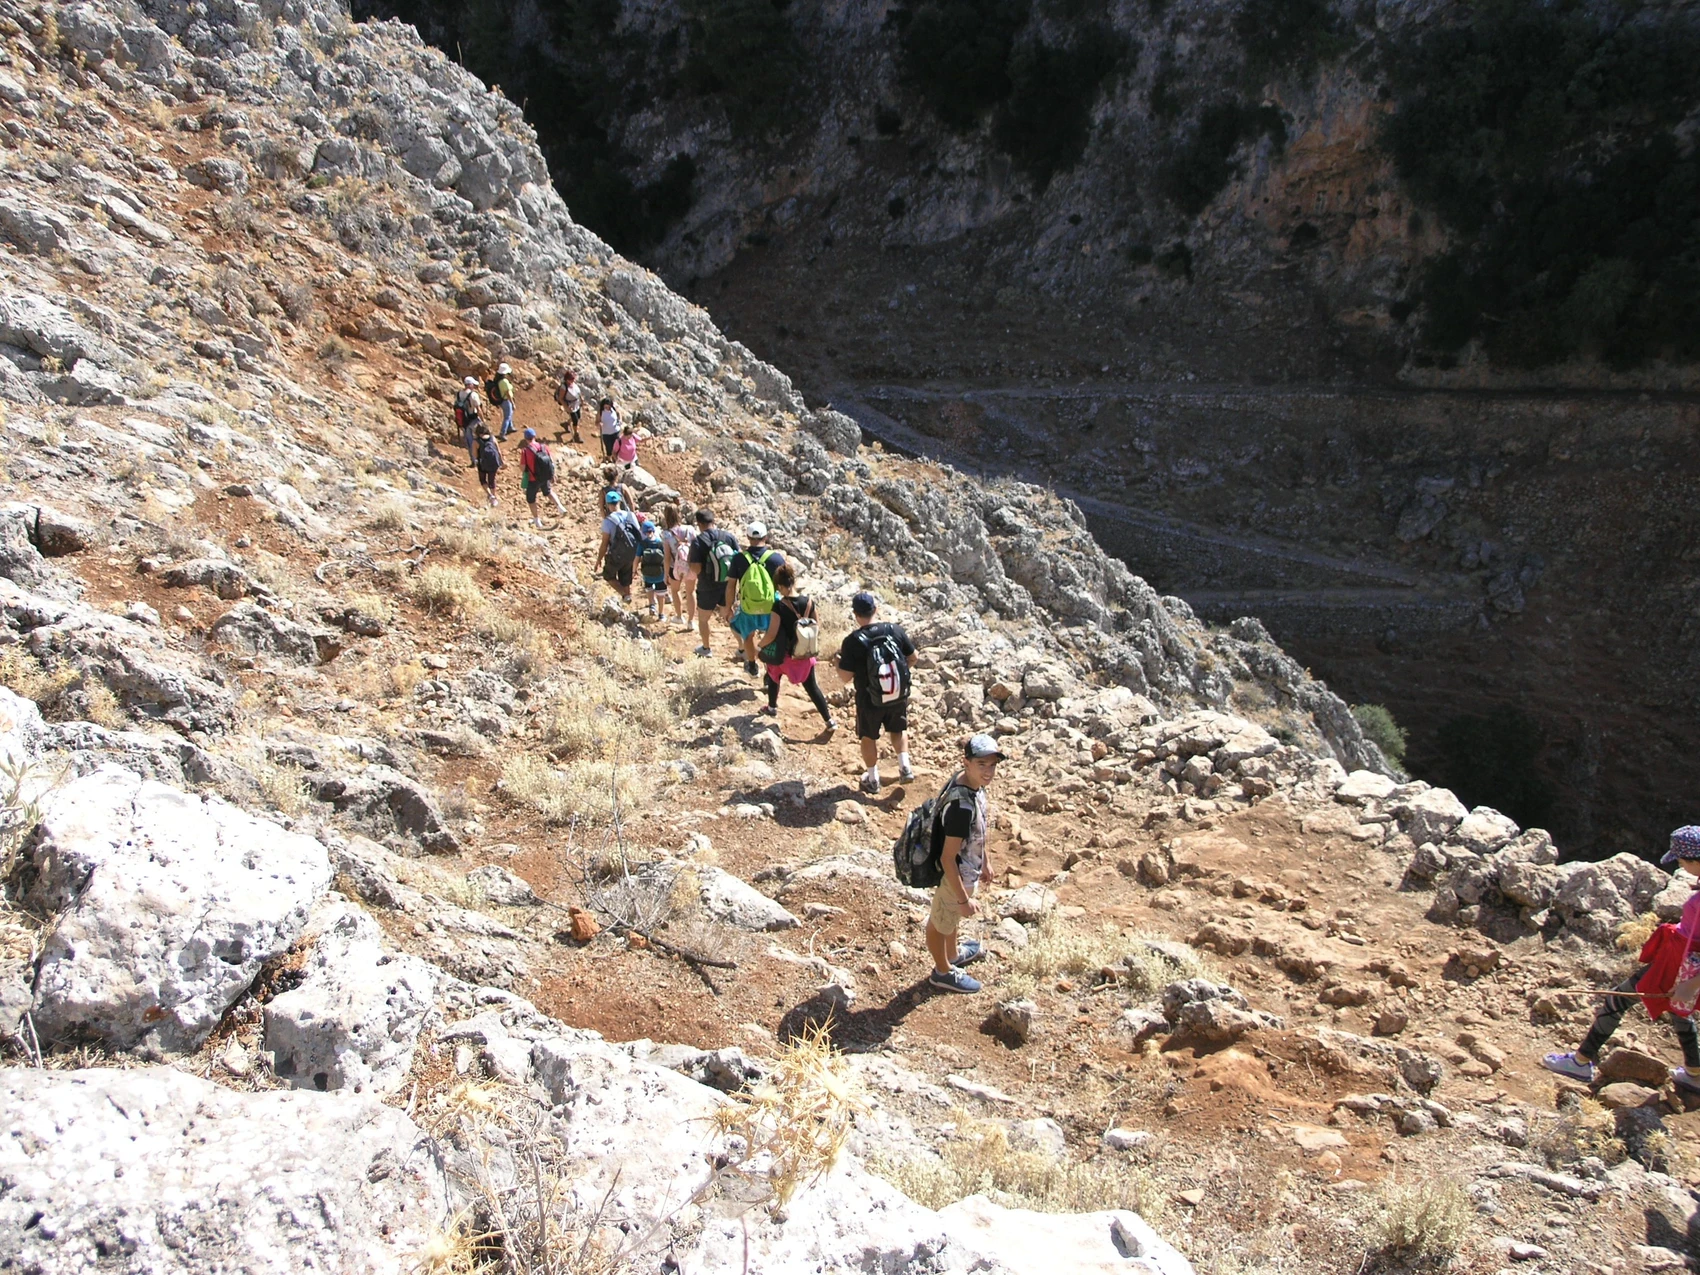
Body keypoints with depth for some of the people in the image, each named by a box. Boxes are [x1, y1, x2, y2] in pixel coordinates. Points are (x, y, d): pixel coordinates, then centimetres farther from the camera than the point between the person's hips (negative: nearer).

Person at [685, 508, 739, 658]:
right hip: (727, 587, 4)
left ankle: (706, 648, 34)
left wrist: (689, 562, 0)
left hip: (707, 588, -4)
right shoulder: (729, 536, -6)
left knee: (703, 619, 20)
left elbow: (696, 569, -20)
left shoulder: (698, 541, -17)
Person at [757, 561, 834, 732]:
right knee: (811, 686, 15)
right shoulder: (809, 603, -11)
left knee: (773, 677, 29)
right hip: (805, 654, 3)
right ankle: (830, 721, 15)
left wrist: (761, 645, -1)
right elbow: (816, 629, 2)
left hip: (783, 655, -3)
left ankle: (772, 708, 46)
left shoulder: (779, 606, -23)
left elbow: (771, 635, -21)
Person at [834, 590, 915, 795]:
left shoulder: (853, 641, -22)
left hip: (870, 700, -2)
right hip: (899, 695, 3)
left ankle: (873, 779, 31)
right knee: (899, 729, 30)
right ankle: (905, 767, 26)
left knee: (868, 737, 21)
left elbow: (845, 677, -18)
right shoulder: (895, 630, -13)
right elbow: (912, 656, 0)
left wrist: (839, 658, 0)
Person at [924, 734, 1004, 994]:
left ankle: (953, 953, 59)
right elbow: (947, 858, -31)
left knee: (953, 916, 33)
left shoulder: (971, 782, -12)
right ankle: (943, 972, 44)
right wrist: (963, 899, -22)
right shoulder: (962, 807, -39)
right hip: (954, 876, -8)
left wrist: (985, 859, 18)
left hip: (967, 869, 8)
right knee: (941, 922, 20)